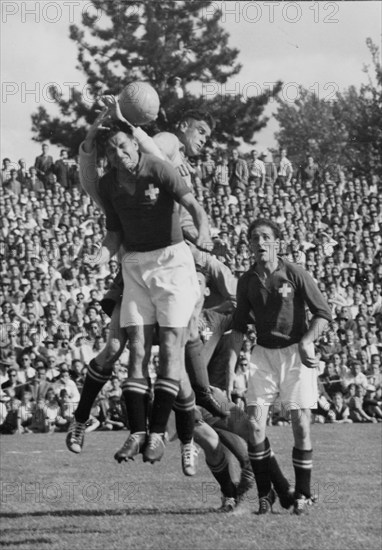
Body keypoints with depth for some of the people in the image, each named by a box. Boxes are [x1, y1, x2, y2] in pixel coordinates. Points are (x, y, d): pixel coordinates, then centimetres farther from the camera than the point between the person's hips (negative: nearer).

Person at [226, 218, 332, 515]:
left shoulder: (296, 274, -11)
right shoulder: (247, 281, 0)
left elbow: (324, 313, -6)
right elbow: (239, 327, 8)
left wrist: (306, 342, -21)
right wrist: (230, 368, 1)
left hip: (296, 353, -3)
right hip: (264, 354, 3)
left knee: (301, 426, -7)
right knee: (255, 424, -8)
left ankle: (302, 494, 6)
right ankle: (265, 494, 3)